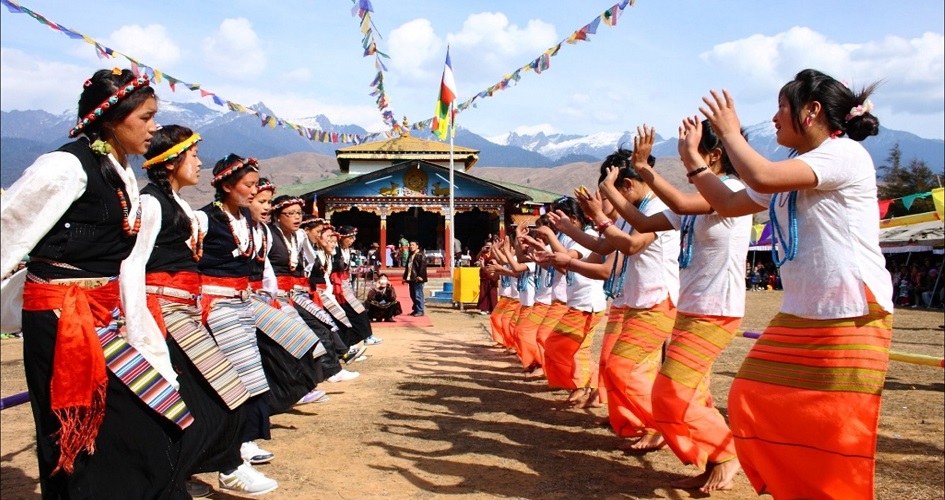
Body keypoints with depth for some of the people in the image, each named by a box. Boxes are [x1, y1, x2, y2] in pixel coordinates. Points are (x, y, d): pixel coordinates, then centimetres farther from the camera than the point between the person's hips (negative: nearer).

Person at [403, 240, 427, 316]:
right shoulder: (410, 256, 21)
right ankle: (416, 309, 22)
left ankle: (420, 311, -3)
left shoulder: (420, 255, -7)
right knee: (413, 295, 12)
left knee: (418, 295, -7)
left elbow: (423, 266, -16)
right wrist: (405, 277, 21)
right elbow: (407, 267, 24)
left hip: (418, 279, -9)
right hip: (411, 278, 9)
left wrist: (420, 276, -23)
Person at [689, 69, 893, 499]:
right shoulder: (791, 172, 17)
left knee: (834, 435, -5)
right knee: (750, 406, 6)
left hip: (852, 318, -9)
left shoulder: (845, 153, -11)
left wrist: (729, 132, -9)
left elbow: (761, 177, -26)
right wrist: (692, 158, 21)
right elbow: (729, 204, 23)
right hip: (797, 317, 9)